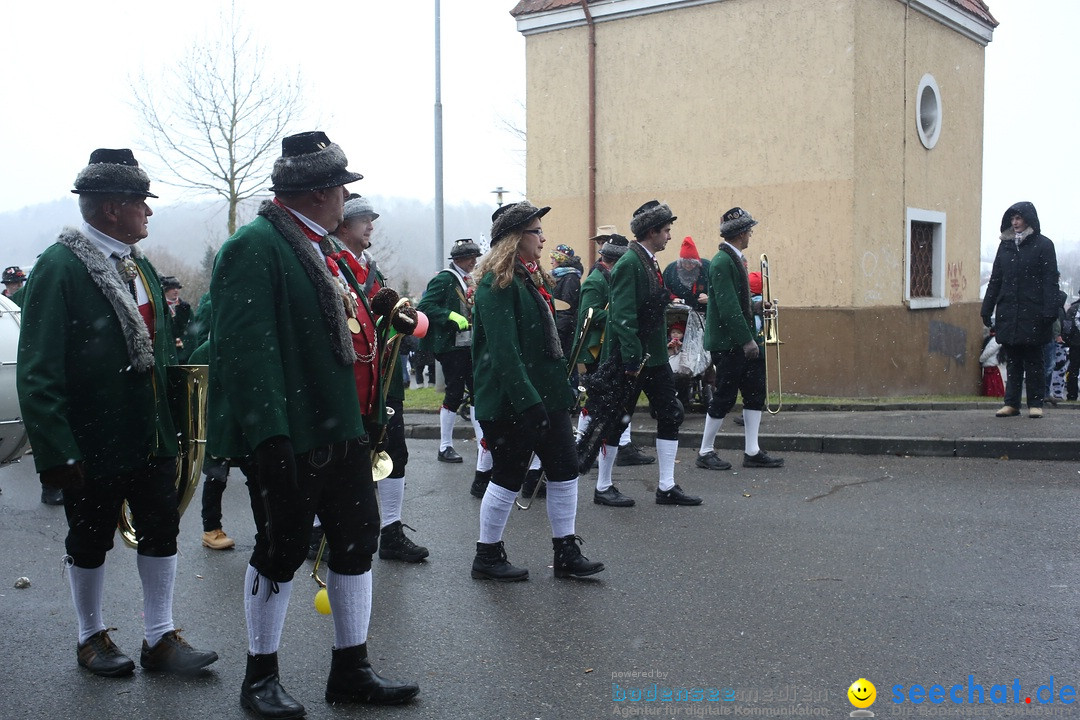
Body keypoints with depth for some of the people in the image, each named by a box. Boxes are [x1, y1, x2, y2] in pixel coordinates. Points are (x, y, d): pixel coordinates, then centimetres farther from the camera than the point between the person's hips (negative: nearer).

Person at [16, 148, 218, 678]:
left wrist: (174, 424, 14)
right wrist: (58, 451, -20)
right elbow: (38, 371, -18)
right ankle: (91, 638, 28)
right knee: (90, 541, 10)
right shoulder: (59, 268, -15)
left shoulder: (140, 266, 10)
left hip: (153, 437, 7)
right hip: (94, 447, -7)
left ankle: (159, 638, 22)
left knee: (161, 531, 10)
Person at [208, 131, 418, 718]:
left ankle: (351, 670, 26)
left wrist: (366, 417, 21)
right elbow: (248, 349, -22)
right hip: (292, 441, -9)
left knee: (357, 541, 13)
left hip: (344, 433, 9)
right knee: (281, 551, 4)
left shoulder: (326, 249, 15)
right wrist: (268, 436, -27)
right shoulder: (256, 248, -15)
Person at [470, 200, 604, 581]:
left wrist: (565, 388, 16)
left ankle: (566, 553, 20)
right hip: (510, 402, -9)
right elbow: (503, 350, -23)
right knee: (508, 478, 2)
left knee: (564, 471, 10)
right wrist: (527, 402, -26)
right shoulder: (497, 283, -16)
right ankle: (487, 557, 17)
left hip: (548, 395, 9)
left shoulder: (534, 278, 15)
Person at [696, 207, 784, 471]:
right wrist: (747, 340, -22)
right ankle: (705, 452, 11)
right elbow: (728, 307, -23)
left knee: (756, 392, 9)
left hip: (742, 341, 10)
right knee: (724, 397, -1)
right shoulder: (722, 262, -17)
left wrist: (756, 306, 7)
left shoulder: (735, 259, 13)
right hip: (728, 343, -10)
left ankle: (752, 452, 15)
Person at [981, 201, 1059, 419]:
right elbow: (995, 280, 15)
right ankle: (1011, 403, 9)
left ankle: (1035, 403, 7)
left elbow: (1050, 280, -5)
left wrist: (1049, 311, -15)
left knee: (1033, 360, 2)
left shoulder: (1043, 245, 0)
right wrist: (987, 310, 10)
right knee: (1012, 360, 6)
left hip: (1032, 313, -4)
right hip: (1007, 312, 4)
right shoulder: (1005, 245, 14)